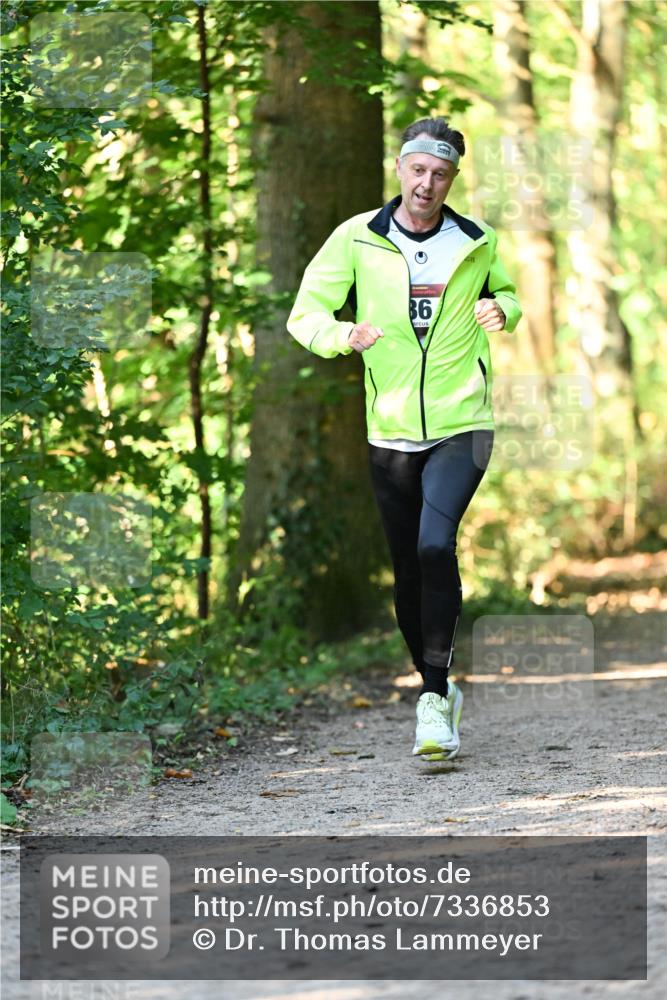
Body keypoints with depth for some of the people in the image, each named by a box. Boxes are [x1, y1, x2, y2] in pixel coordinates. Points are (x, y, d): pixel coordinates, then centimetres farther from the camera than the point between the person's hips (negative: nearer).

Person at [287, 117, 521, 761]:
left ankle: (434, 697, -20)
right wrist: (343, 334, -24)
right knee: (408, 572, 8)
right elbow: (305, 313, -1)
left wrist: (501, 311, -4)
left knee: (435, 545, -23)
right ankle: (438, 691, 28)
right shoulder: (357, 239, -1)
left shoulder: (477, 243, 3)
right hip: (390, 431, 2)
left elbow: (506, 292, 21)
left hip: (460, 424, -2)